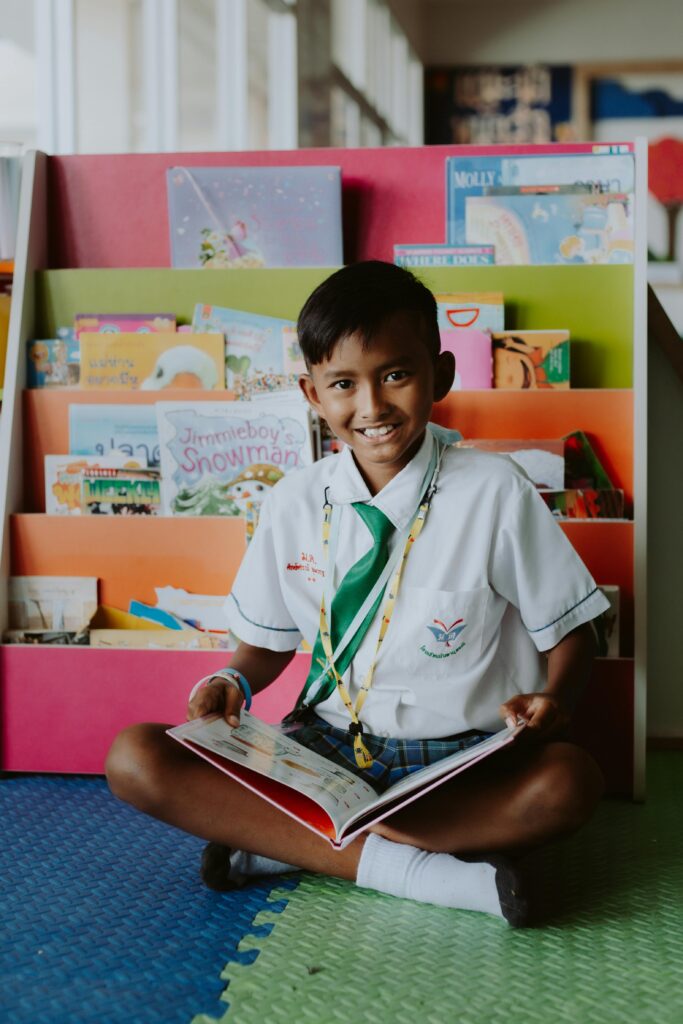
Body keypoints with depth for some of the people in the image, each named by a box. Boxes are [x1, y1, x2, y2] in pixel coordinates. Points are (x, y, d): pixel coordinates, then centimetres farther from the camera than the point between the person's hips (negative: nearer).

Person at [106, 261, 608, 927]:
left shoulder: (495, 492, -6)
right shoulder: (294, 503, 3)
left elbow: (569, 629, 0)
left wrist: (555, 699, -21)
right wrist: (235, 682, -8)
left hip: (459, 761, -2)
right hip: (324, 745, 2)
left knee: (568, 782, -35)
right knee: (133, 759, -18)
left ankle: (278, 842, -24)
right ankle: (403, 866, -24)